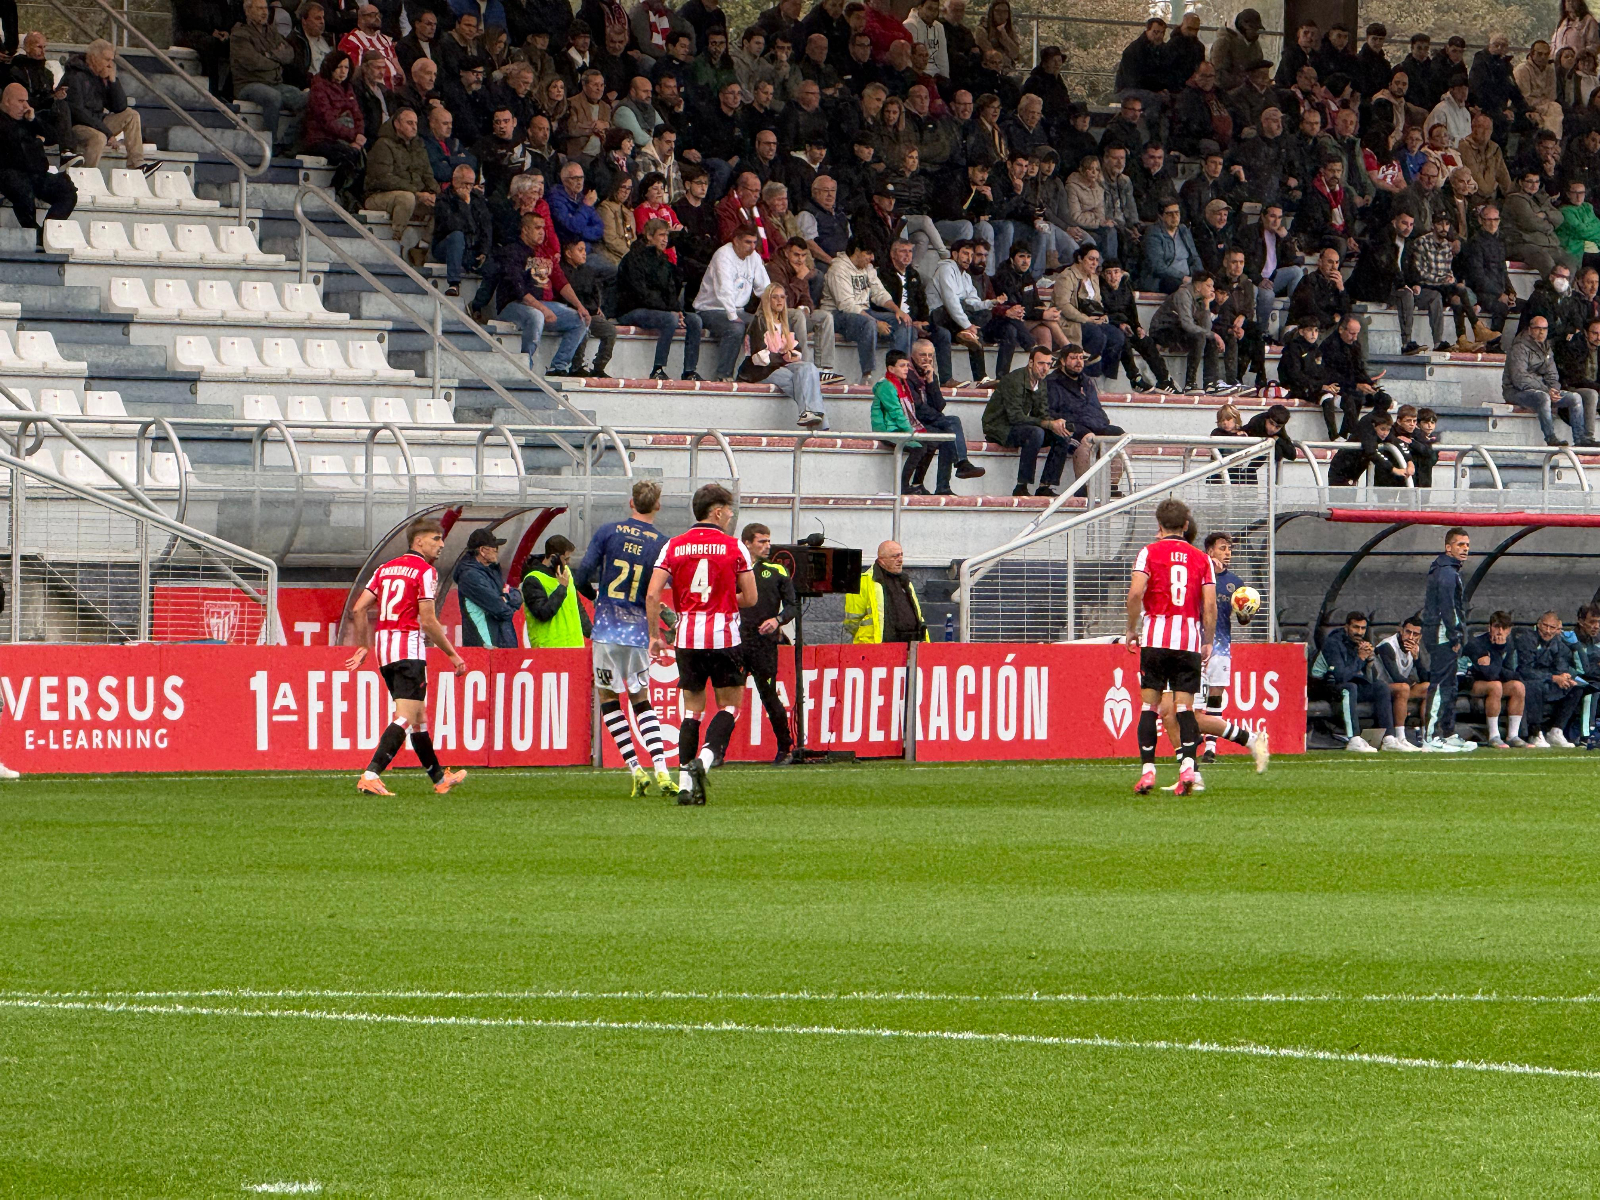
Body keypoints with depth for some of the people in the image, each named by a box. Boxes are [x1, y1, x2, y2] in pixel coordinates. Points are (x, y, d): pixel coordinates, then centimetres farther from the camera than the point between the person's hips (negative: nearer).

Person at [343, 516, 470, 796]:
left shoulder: (386, 568, 15)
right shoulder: (425, 571, -6)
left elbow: (358, 609, 9)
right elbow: (428, 620, -12)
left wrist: (363, 647, 18)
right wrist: (453, 655, -5)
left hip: (383, 648, 8)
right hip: (409, 649, -8)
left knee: (418, 714, 18)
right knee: (406, 717, -12)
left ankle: (439, 777, 29)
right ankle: (371, 775, -25)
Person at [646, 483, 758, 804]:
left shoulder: (673, 546, 5)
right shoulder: (734, 547, -2)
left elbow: (652, 595, -3)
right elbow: (750, 598, 0)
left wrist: (655, 636, 6)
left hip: (687, 635, 3)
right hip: (723, 635, -3)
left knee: (692, 708, 11)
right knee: (729, 704, 8)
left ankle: (685, 779, 4)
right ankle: (705, 758, -16)